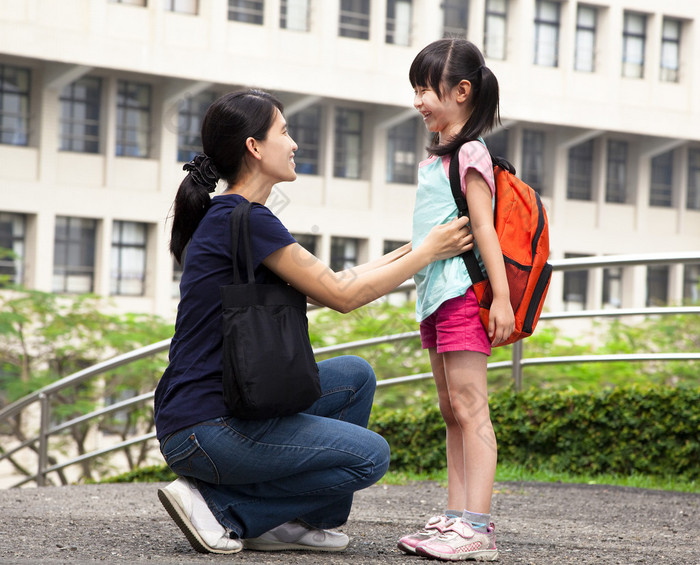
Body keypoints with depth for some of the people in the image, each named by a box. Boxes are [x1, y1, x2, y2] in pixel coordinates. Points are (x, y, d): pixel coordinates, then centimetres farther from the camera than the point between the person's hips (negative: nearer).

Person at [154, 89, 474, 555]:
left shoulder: (225, 218, 15)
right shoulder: (246, 220, -15)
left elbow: (329, 285, 19)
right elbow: (342, 295, -10)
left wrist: (413, 249, 22)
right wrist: (428, 253, 0)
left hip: (228, 406, 10)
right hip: (203, 430, -10)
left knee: (354, 375, 16)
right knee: (369, 455, -7)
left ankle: (283, 522, 13)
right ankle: (218, 505, -4)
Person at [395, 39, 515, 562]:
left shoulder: (470, 153, -9)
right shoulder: (437, 155, 18)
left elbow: (485, 227, -15)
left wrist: (501, 298, -19)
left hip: (463, 296, -10)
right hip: (436, 298, 10)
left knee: (470, 408, -12)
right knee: (452, 412, 10)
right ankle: (455, 519, 13)